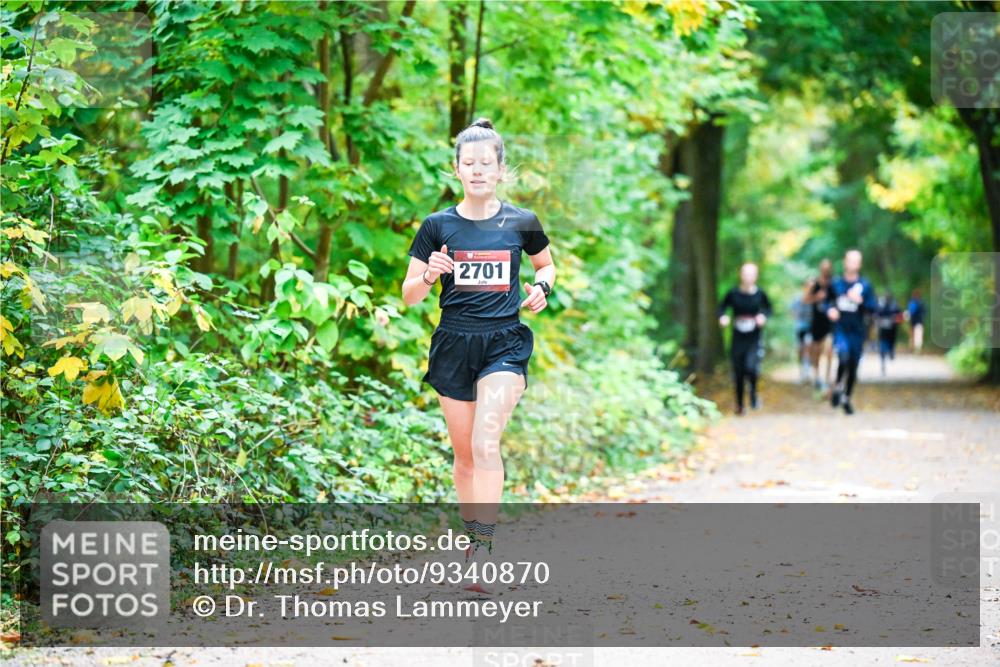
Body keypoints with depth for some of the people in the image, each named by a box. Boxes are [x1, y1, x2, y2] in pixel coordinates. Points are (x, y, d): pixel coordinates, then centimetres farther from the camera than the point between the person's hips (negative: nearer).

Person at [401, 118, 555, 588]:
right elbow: (410, 295, 4)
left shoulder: (521, 222, 1)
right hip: (454, 344, 2)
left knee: (486, 442, -19)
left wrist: (542, 288, -1)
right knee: (464, 454, 9)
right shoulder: (437, 226, 0)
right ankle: (472, 535, 27)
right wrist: (429, 275, -17)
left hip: (505, 342, -2)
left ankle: (483, 549, -21)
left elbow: (545, 264, 21)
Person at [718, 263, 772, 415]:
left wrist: (764, 316, -11)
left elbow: (768, 308, 10)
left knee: (751, 367, -21)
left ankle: (753, 391, 11)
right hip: (738, 339, 1)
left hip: (754, 340, -1)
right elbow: (722, 306, 5)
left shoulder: (760, 294, -7)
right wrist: (722, 317, -15)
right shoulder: (733, 293, -8)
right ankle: (739, 404, 27)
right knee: (738, 373, 8)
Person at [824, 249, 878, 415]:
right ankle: (838, 388, -4)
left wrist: (860, 300, -19)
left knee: (853, 366, 6)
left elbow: (874, 306, -3)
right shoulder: (836, 283, 5)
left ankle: (847, 398, 24)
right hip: (840, 329, -1)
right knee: (844, 357, -26)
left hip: (857, 331, 1)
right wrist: (830, 309, -3)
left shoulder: (865, 285, 2)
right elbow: (828, 301, 18)